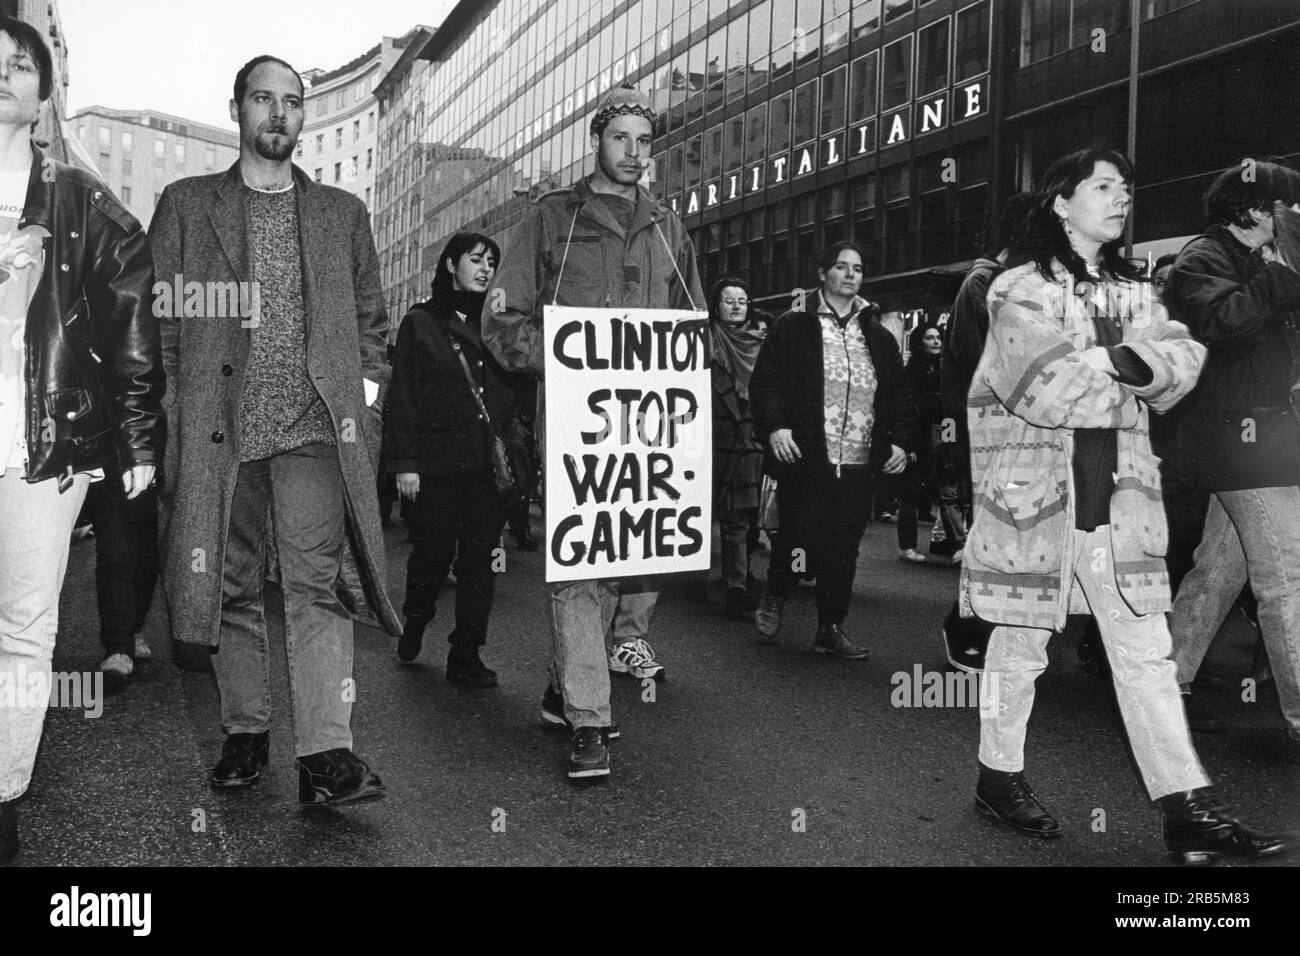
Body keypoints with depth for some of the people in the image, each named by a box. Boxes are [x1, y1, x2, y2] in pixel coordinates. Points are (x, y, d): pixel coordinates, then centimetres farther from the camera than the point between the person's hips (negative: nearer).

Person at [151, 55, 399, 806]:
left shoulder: (343, 213, 15)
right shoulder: (185, 205, 12)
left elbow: (372, 318, 17)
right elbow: (158, 319, 9)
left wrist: (365, 394, 5)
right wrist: (175, 414, 0)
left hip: (317, 426, -1)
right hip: (219, 427, 1)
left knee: (319, 580, -11)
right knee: (231, 586, 7)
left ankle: (327, 754, -13)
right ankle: (245, 733, 20)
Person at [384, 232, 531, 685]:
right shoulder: (420, 322, 5)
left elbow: (520, 387, 13)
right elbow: (403, 395, 0)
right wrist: (404, 461, -7)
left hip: (489, 461, 3)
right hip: (435, 461, -2)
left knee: (481, 558, 3)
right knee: (433, 553, 5)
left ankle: (466, 655, 12)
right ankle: (414, 621, 35)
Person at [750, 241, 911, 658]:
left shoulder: (879, 338, 16)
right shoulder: (793, 327, 4)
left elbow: (900, 394, 19)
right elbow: (765, 381, -1)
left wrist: (900, 441, 7)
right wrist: (774, 426, -16)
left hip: (858, 465, 4)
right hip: (805, 459, -4)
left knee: (843, 551, 6)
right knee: (799, 539, -5)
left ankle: (831, 630, 18)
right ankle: (774, 596, 25)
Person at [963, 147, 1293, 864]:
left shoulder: (1134, 292, 15)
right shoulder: (1019, 289, -3)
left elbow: (1183, 364, -1)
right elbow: (1045, 388, -18)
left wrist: (1113, 361, -19)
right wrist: (1128, 372, -6)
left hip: (1119, 494, 5)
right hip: (1032, 491, -5)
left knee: (1145, 651, 3)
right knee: (1020, 643, 6)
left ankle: (1186, 807, 7)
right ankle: (999, 779, 22)